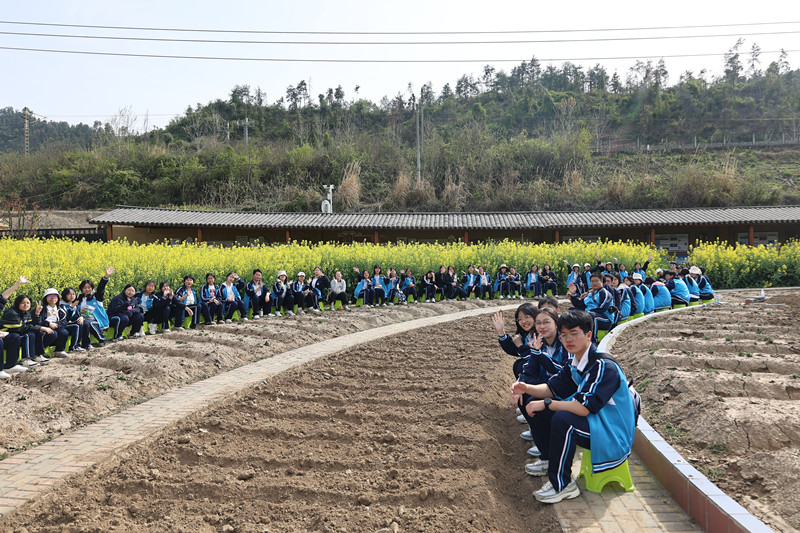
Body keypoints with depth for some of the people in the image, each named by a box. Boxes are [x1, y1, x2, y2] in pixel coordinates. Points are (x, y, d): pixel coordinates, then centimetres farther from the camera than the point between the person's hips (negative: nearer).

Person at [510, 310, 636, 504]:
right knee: (540, 410, 9)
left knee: (562, 419, -34)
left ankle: (562, 485, -20)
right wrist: (527, 388, -11)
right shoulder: (574, 363, 3)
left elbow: (584, 407, -33)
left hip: (614, 434, -9)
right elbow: (552, 388, 9)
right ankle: (549, 460, 27)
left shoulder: (604, 366, -26)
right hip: (593, 420, 9)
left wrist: (546, 403, -27)